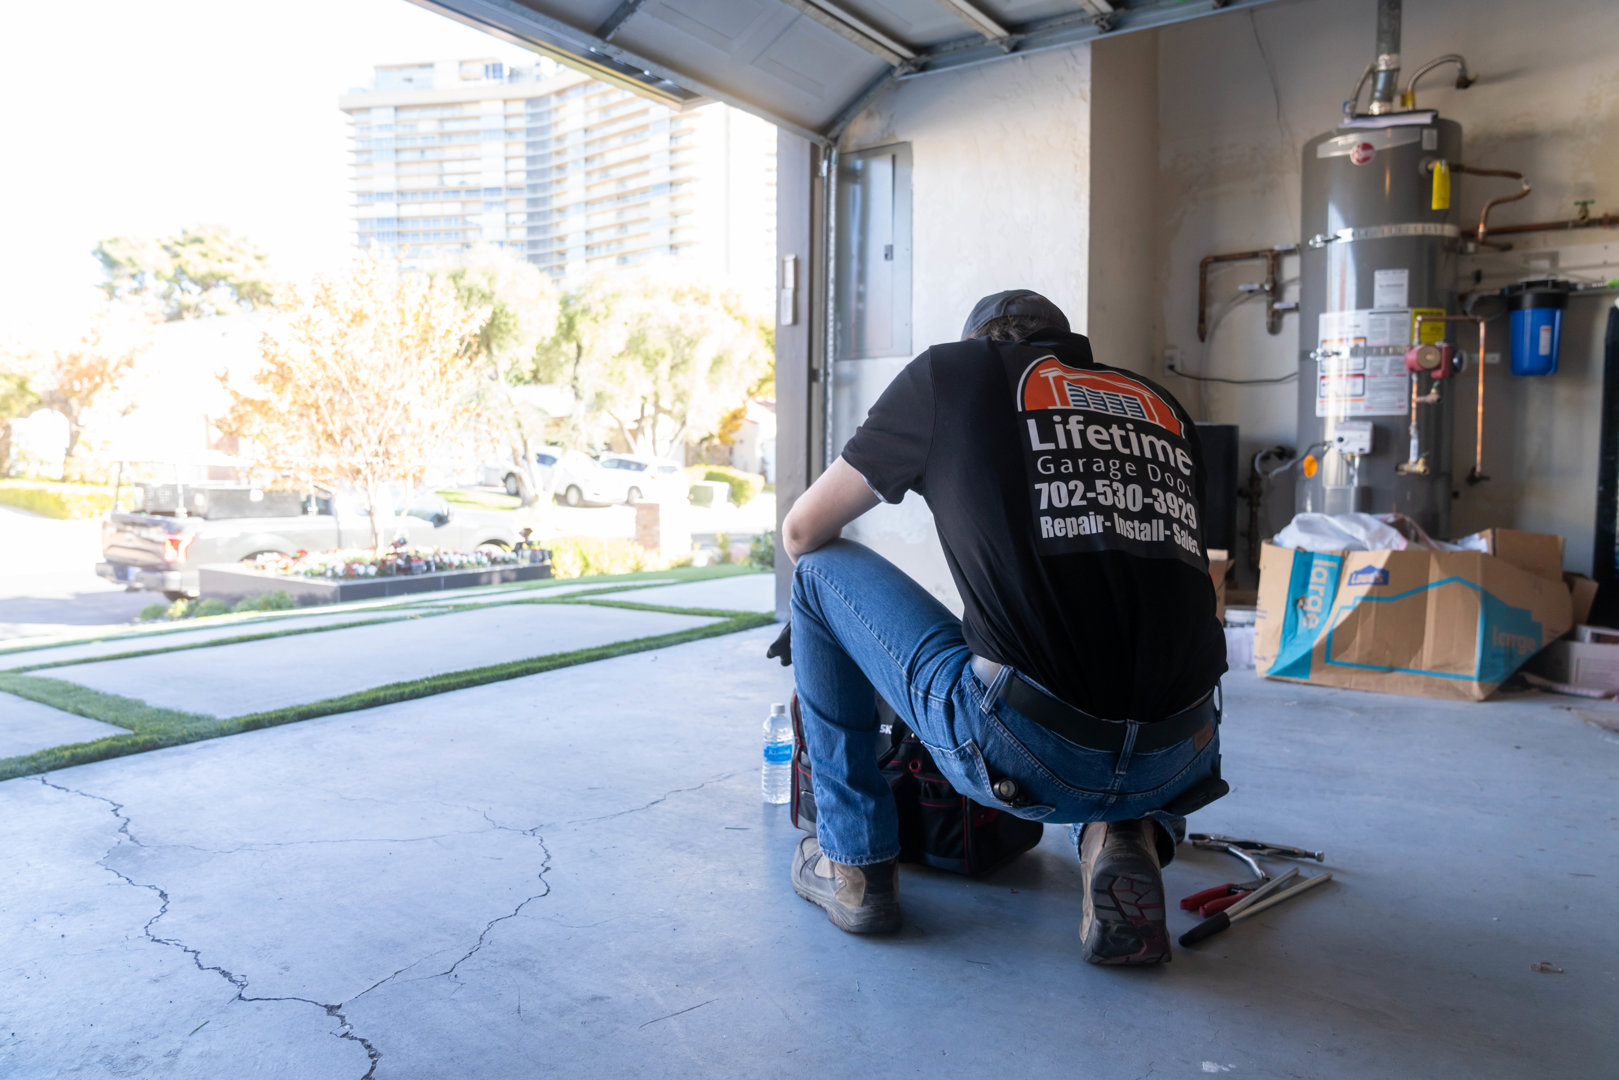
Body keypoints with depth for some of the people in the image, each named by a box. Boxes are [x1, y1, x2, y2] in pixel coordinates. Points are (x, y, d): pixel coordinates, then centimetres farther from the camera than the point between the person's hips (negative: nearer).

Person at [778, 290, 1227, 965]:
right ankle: (1123, 837, 10)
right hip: (1177, 763, 5)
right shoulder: (1163, 406, 23)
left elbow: (802, 530, 18)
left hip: (1021, 752, -5)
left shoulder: (952, 370, 11)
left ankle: (855, 862, 21)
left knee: (820, 568, 16)